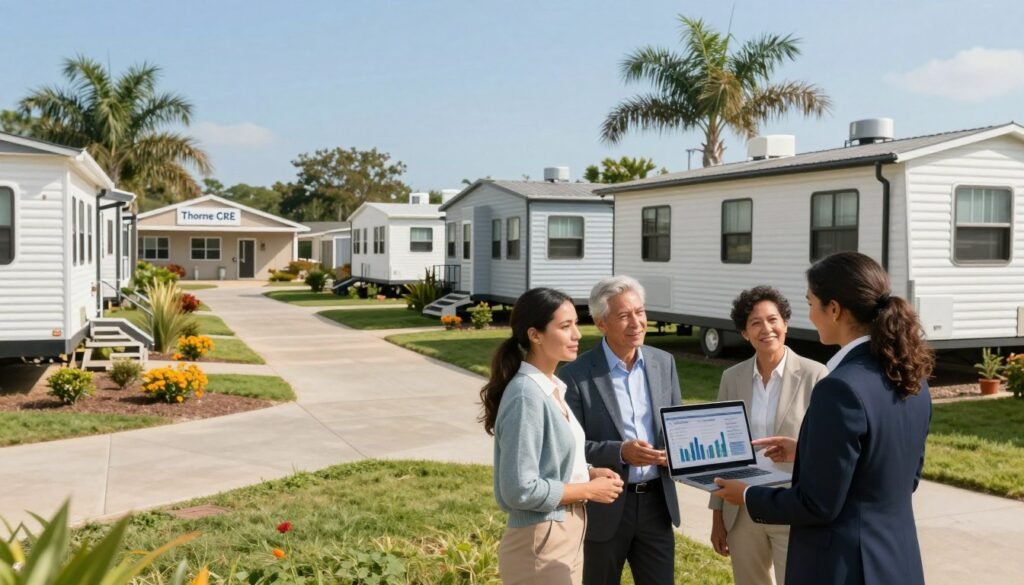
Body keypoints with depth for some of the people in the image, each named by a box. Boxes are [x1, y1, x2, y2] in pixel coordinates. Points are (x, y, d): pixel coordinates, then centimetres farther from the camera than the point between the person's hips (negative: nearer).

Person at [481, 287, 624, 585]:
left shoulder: (552, 388, 5)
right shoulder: (526, 396, -21)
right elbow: (521, 490, -23)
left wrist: (588, 473, 0)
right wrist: (588, 490, -15)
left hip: (567, 535, 8)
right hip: (541, 542, -8)